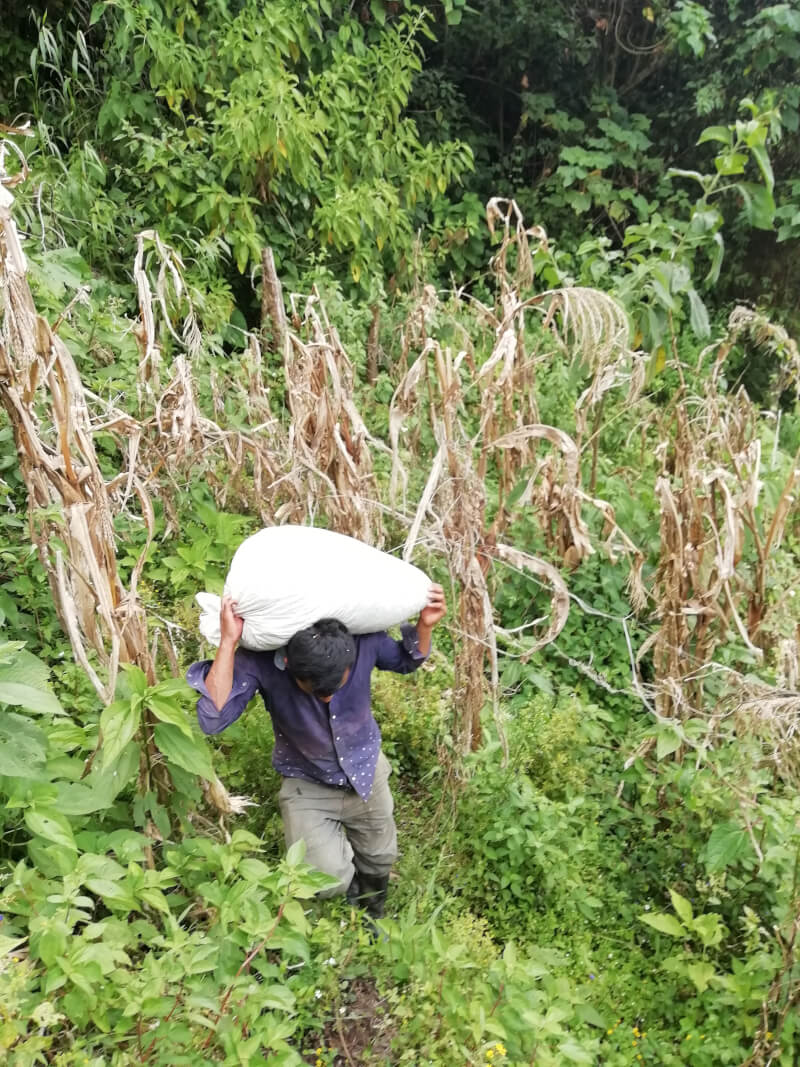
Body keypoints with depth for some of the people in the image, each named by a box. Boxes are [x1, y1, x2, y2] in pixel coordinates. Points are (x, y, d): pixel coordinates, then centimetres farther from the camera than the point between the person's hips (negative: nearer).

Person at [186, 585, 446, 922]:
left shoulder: (364, 640, -28)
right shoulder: (261, 660, -33)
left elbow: (405, 661, -6)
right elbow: (213, 720, -40)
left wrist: (425, 625, -27)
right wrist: (228, 643, -47)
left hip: (365, 772, 2)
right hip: (307, 785, -2)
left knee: (378, 862, 21)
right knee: (327, 880, -15)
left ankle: (372, 918, 57)